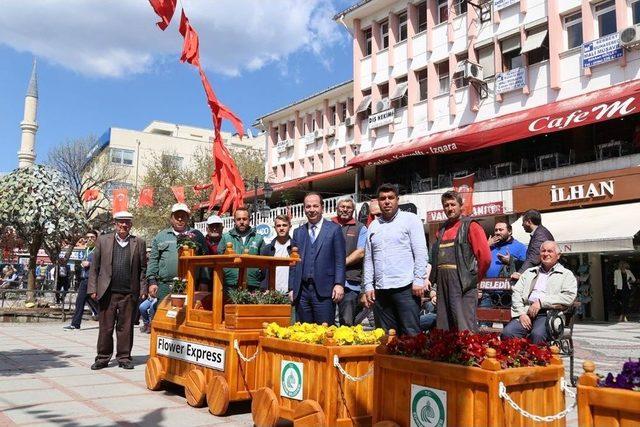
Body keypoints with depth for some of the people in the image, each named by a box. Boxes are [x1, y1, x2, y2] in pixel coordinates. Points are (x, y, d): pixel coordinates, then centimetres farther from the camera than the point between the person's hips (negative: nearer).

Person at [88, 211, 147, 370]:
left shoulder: (139, 243, 8)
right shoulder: (103, 241, 9)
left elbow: (143, 268, 7)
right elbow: (94, 267, 7)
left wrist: (143, 289, 1)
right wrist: (93, 288, 1)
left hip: (129, 293, 0)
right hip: (108, 292, 0)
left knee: (126, 327, 6)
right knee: (105, 327, 5)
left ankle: (124, 357, 16)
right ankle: (103, 358, 16)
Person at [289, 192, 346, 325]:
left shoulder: (334, 229, 3)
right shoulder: (298, 232, 15)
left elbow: (340, 260, -1)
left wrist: (339, 284, -12)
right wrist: (292, 288, 8)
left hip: (324, 290, -4)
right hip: (302, 291, 4)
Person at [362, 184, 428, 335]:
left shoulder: (410, 219, 3)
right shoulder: (373, 225, 16)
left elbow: (421, 252, -4)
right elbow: (368, 259, 16)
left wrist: (419, 280, -12)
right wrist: (368, 286, 8)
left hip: (405, 288, -5)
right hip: (380, 290, 5)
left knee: (411, 333, -5)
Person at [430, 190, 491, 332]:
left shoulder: (469, 226, -3)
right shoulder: (442, 230, 16)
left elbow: (485, 257, -11)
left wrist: (474, 279, -3)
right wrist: (435, 278, 9)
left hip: (462, 287, -6)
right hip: (443, 286, 6)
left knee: (465, 331, -6)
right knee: (443, 330, 10)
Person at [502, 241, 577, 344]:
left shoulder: (566, 274, 15)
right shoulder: (529, 272, 26)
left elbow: (569, 297, -3)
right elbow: (516, 293, 15)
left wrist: (541, 302, -9)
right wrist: (521, 313, -3)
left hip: (548, 313, -3)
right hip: (526, 312, 3)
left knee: (537, 334, -36)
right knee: (507, 332, -27)